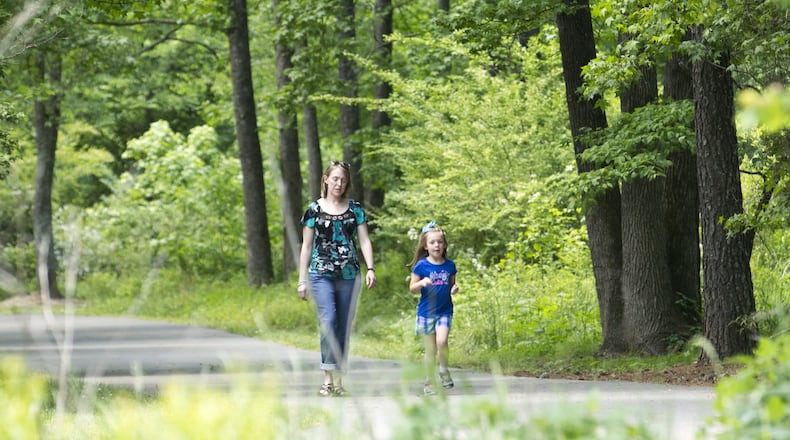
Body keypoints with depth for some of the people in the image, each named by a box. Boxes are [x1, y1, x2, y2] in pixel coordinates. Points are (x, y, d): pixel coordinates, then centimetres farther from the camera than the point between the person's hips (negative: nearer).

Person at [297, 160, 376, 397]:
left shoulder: (355, 209, 10)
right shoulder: (314, 210, 5)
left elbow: (364, 240, 6)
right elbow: (307, 246, 8)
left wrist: (370, 268, -9)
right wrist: (302, 280, 5)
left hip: (349, 276, 2)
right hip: (322, 274, -2)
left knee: (344, 328, 3)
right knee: (328, 320, -19)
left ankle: (338, 380, 9)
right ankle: (327, 378, -20)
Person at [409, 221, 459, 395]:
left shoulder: (449, 265, 4)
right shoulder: (421, 266, -4)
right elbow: (412, 288, 0)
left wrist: (454, 289, -6)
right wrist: (422, 283, -20)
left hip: (445, 311, 1)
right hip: (426, 312, -1)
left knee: (442, 341, -21)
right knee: (430, 349, 3)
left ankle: (444, 370, 3)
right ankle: (429, 382, 15)